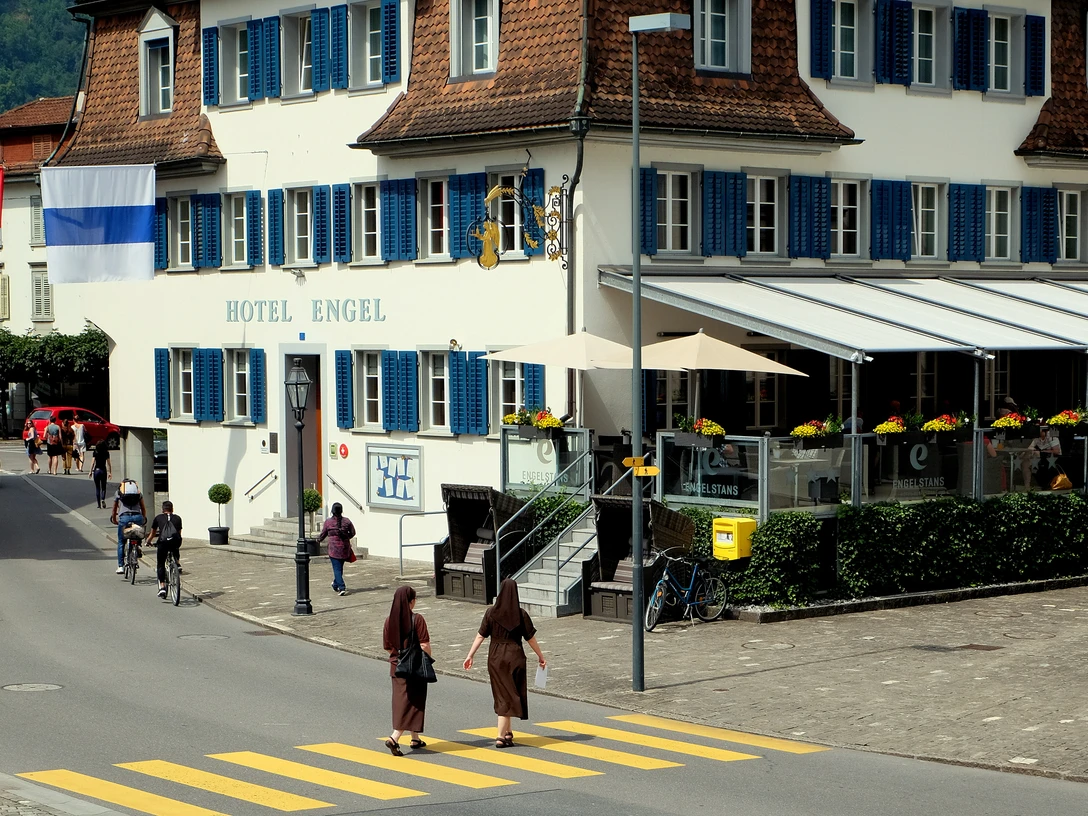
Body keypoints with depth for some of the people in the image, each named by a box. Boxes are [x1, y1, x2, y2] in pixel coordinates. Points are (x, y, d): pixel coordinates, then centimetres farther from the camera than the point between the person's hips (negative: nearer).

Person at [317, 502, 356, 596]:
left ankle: (342, 588, -15)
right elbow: (352, 533, 8)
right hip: (345, 549, 3)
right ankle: (335, 585, 37)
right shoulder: (347, 521, -2)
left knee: (337, 569, -3)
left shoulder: (328, 522, -9)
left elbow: (323, 534, 2)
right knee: (339, 567, 19)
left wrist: (318, 540, 24)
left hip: (334, 549, -3)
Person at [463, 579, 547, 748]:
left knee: (502, 694, 15)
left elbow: (480, 636, -5)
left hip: (495, 658, 2)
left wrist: (470, 655, 1)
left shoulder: (491, 612, -5)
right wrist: (541, 656, 11)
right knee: (509, 696, 3)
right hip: (515, 657, -2)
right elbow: (531, 638, -1)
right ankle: (501, 736, -5)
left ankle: (507, 732, 22)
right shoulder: (521, 614, -7)